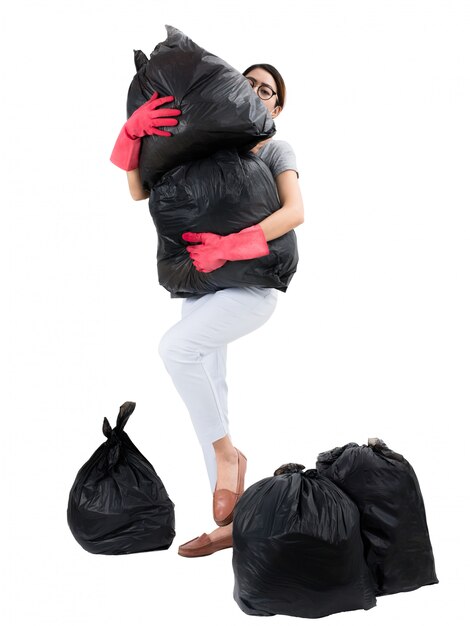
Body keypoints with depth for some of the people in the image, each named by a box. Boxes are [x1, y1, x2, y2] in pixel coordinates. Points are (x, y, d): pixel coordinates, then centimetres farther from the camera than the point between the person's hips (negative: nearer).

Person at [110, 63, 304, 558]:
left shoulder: (276, 151, 4)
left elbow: (294, 213, -13)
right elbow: (140, 192, 7)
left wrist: (229, 246, -25)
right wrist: (136, 129, -10)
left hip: (252, 287, -5)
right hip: (203, 287, 6)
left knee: (175, 346, -29)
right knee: (208, 396, 2)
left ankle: (227, 453, -9)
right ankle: (229, 521, 10)